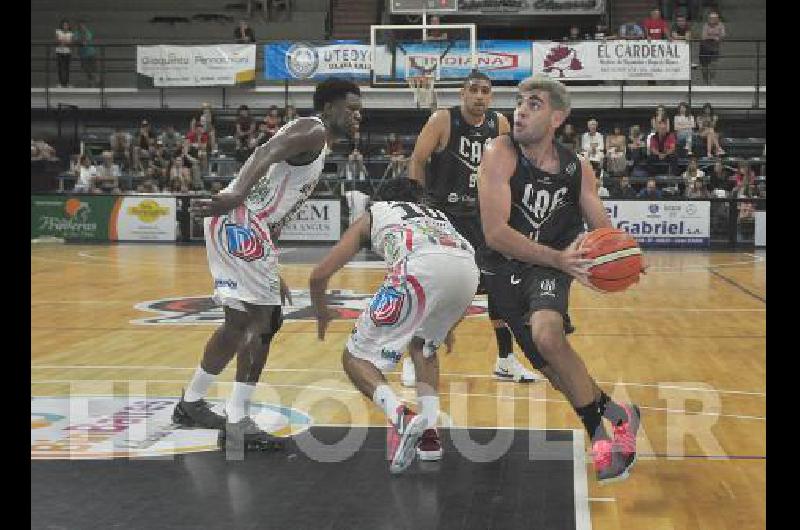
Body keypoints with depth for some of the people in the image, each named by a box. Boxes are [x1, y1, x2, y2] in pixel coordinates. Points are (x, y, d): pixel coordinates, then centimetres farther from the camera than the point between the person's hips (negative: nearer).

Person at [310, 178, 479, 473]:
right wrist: (446, 325, 60)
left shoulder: (373, 214, 32)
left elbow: (319, 275, 27)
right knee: (423, 345, 33)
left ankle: (399, 415, -15)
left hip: (420, 267, -4)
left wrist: (321, 312, 48)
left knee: (355, 358, 10)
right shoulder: (437, 215, 43)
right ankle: (428, 433, 20)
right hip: (467, 269, 5)